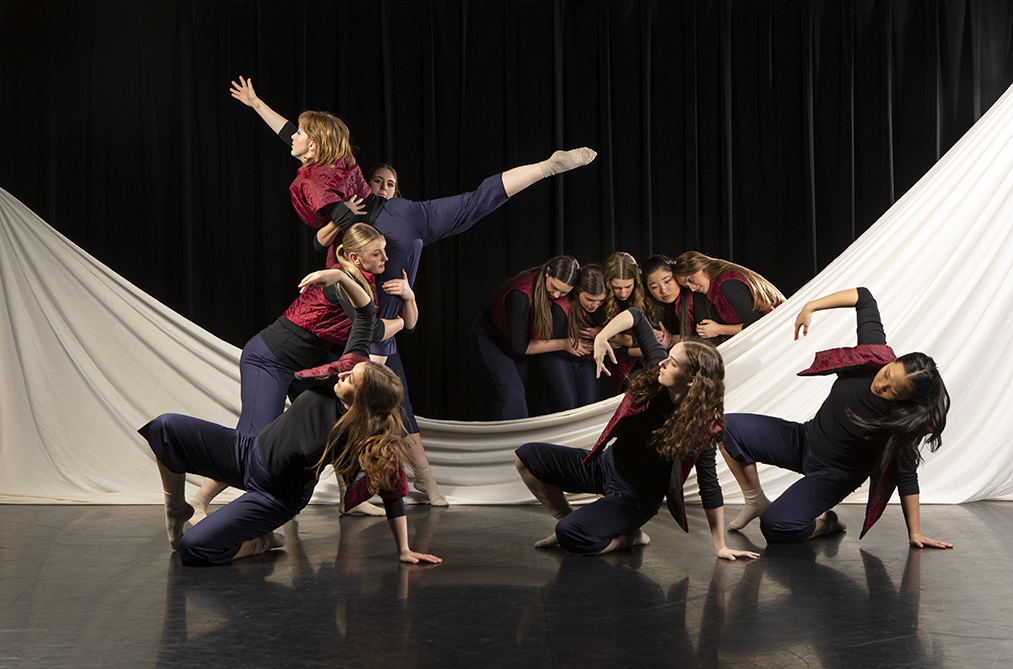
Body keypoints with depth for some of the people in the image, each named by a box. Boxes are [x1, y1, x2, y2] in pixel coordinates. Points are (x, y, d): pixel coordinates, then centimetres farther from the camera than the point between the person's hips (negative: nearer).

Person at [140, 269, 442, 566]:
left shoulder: (372, 441, -29)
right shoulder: (355, 367, -18)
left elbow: (392, 495, -19)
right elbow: (365, 315, -10)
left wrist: (404, 550, -17)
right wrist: (341, 277, -22)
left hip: (275, 496, -6)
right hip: (248, 450, 6)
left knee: (193, 550, -19)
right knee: (167, 426, -8)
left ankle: (261, 540, 9)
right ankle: (177, 509, 16)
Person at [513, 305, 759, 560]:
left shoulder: (702, 427, -25)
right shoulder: (658, 372, -15)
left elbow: (709, 486, -18)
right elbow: (636, 316, -7)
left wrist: (721, 546, -16)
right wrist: (602, 337, -24)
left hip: (635, 496, -6)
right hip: (606, 463, 6)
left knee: (571, 538, -28)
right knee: (526, 457, -2)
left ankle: (630, 536, 0)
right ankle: (570, 521, 14)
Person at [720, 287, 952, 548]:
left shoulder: (904, 420, -28)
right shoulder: (877, 354, -20)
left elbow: (906, 476, -17)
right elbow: (864, 297, -9)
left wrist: (915, 532, -15)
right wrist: (810, 306, -13)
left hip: (834, 474, -6)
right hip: (805, 439, 6)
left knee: (775, 527, -25)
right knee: (729, 426, -11)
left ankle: (826, 523, 7)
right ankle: (757, 502, 7)